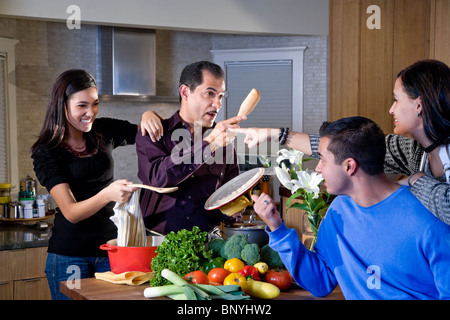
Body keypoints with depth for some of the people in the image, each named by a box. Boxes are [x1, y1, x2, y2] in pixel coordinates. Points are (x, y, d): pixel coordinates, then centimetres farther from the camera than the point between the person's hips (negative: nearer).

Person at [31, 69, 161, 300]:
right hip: (70, 253, -4)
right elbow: (70, 212, -18)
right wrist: (108, 194, -37)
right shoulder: (46, 152, -10)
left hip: (110, 246, 4)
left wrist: (149, 117, -12)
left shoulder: (104, 132, 3)